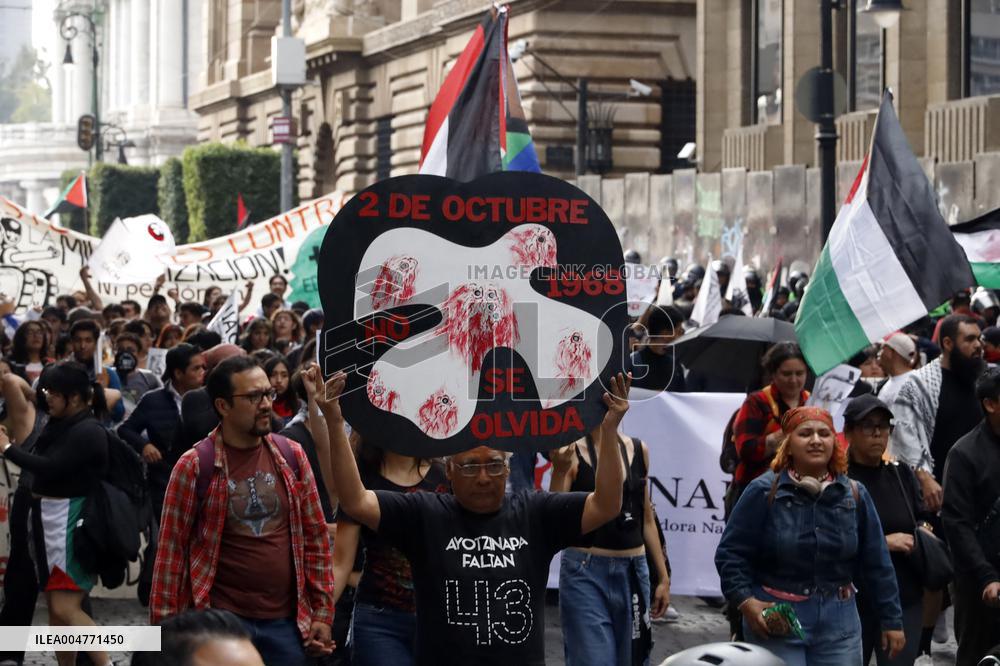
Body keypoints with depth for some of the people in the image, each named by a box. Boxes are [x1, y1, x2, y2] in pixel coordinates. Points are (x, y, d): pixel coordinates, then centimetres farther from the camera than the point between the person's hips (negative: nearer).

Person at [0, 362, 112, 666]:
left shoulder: (88, 432, -14)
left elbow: (49, 467, -21)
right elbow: (41, 462, 7)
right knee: (56, 608, 13)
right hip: (48, 522, 9)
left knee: (65, 609, -15)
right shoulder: (58, 425, 12)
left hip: (72, 524, -9)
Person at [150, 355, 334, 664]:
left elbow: (316, 537, 8)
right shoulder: (194, 465, -6)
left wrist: (323, 613, 5)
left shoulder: (291, 456, 4)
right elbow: (172, 549, -3)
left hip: (285, 622, 3)